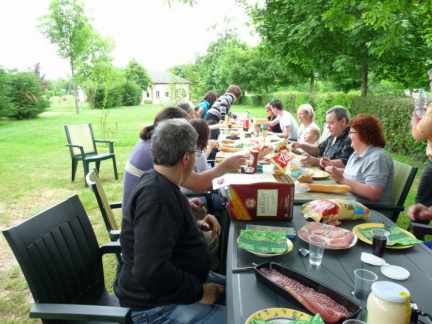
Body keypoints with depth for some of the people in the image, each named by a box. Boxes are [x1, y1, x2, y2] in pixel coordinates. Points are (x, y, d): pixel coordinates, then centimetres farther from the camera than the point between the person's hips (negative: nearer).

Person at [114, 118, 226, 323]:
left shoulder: (160, 184, 3)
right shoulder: (156, 196, -28)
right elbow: (151, 272, -34)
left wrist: (196, 226, 5)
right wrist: (198, 291, -20)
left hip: (177, 281, 10)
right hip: (156, 305, -10)